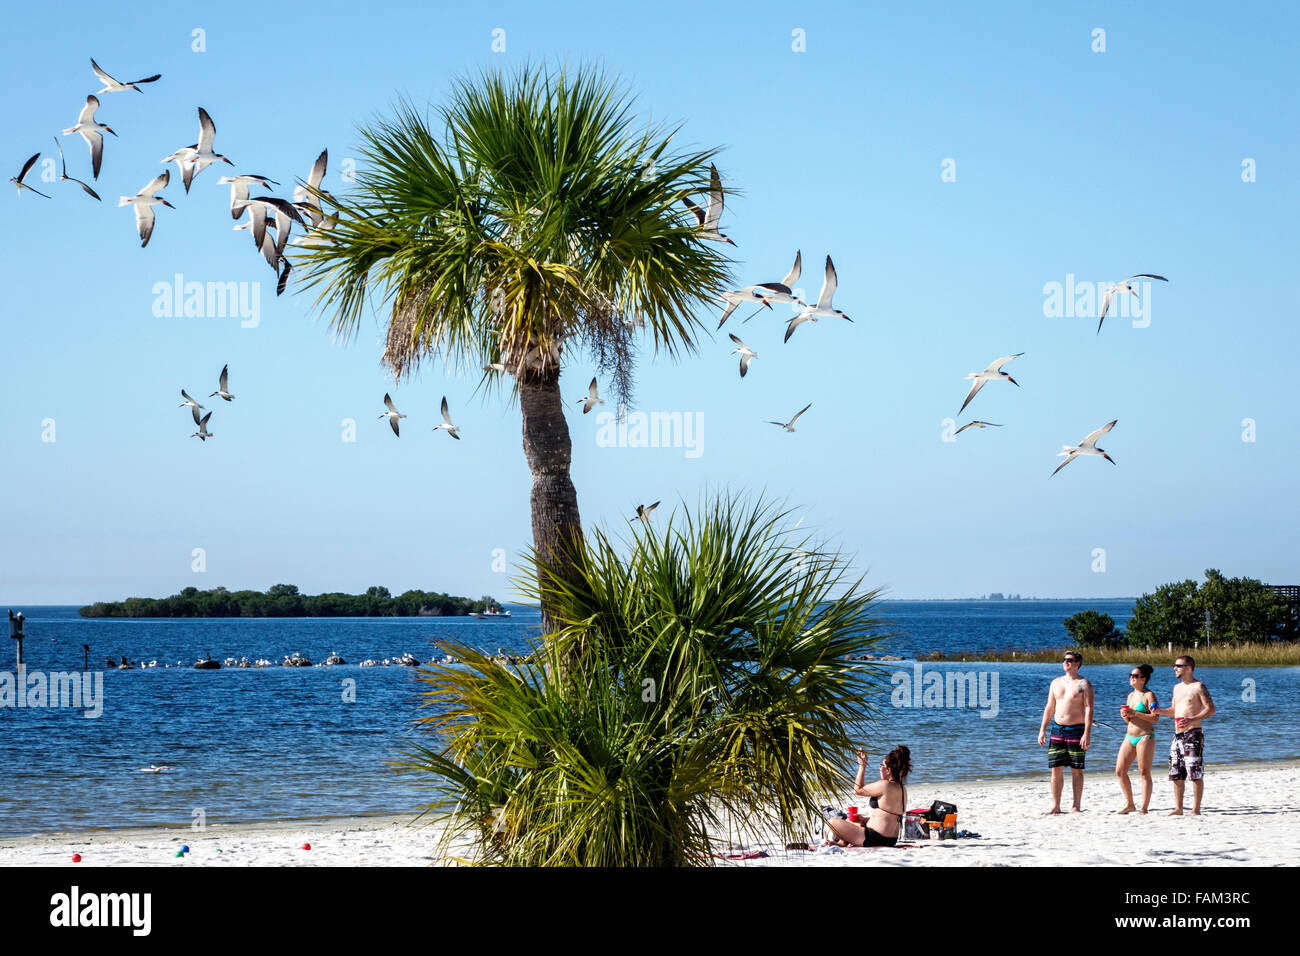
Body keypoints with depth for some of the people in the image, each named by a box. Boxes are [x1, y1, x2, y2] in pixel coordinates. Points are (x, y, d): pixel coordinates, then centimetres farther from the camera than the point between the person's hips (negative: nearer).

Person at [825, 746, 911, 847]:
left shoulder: (885, 785, -21)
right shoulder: (902, 788, 7)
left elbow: (857, 790, -8)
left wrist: (862, 766, -1)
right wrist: (865, 820, 12)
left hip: (875, 840, -10)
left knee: (832, 822, -2)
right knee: (849, 822, 33)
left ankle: (844, 843, 17)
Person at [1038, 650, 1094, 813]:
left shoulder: (1083, 684, -4)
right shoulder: (1056, 683, 13)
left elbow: (1088, 709, -9)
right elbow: (1049, 708, 17)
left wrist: (1087, 733, -18)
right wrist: (1042, 729, 10)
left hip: (1076, 730, -5)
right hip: (1057, 729, 5)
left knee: (1076, 770, 0)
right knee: (1056, 769, 2)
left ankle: (1077, 806, 6)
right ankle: (1055, 806, 7)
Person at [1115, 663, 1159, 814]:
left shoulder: (1148, 695, -7)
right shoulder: (1131, 695, 15)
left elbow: (1155, 718, -16)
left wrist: (1135, 713, -21)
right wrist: (1125, 715, 0)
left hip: (1145, 737, -8)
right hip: (1129, 737, 8)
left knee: (1144, 773, -4)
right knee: (1120, 771, 4)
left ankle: (1144, 808, -1)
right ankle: (1129, 804, 16)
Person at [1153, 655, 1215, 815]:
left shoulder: (1198, 687, -5)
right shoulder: (1177, 688, 19)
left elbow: (1211, 709, -12)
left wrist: (1192, 719, -24)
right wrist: (1158, 711, 9)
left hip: (1193, 734, -8)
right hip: (1178, 735, 8)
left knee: (1195, 774, -8)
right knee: (1176, 775, 7)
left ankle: (1196, 808, -5)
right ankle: (1178, 808, 12)